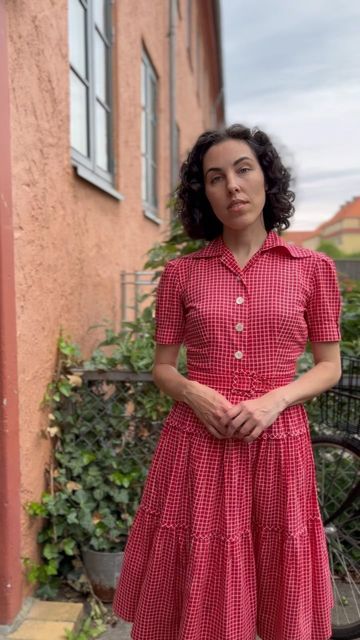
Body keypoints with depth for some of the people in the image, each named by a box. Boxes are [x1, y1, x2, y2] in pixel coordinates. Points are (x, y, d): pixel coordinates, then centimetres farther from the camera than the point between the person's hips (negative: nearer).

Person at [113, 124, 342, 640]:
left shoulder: (313, 268, 1)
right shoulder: (180, 273, 2)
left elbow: (330, 366, 4)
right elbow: (162, 366, 6)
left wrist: (275, 400, -13)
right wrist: (191, 392, -14)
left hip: (277, 444, 0)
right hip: (195, 443, 0)